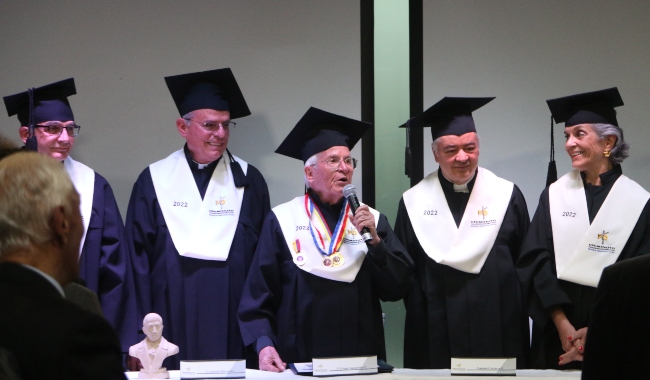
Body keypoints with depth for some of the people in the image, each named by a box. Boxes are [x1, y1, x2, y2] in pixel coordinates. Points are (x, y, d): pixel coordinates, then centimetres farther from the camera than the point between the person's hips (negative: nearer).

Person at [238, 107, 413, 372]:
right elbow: (258, 292, -3)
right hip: (299, 359, -2)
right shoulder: (282, 221, 1)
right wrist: (264, 344, -15)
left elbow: (397, 289, 1)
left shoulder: (373, 220, 9)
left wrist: (374, 241, -11)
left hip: (361, 358, 2)